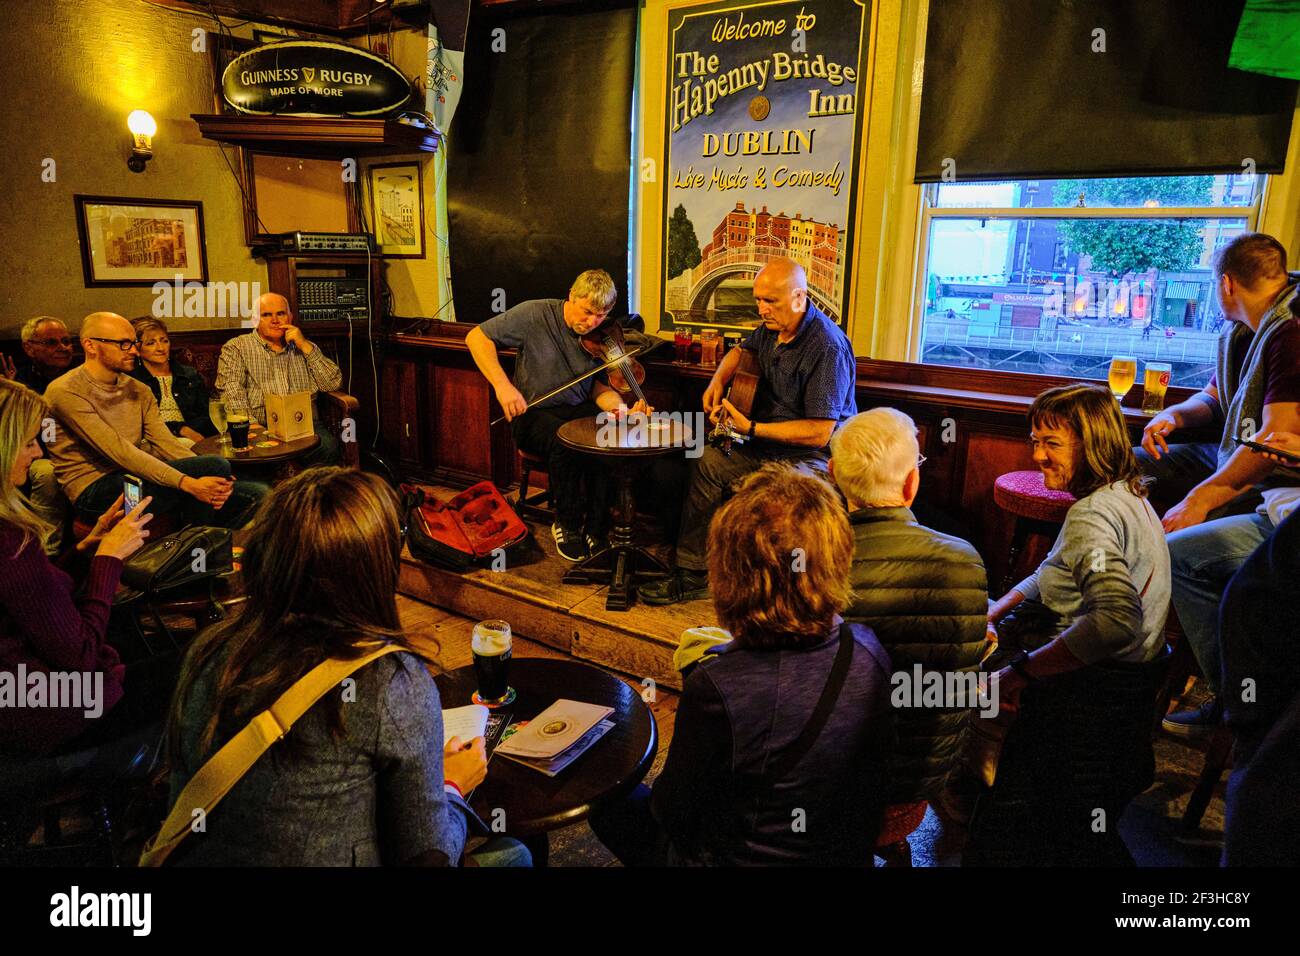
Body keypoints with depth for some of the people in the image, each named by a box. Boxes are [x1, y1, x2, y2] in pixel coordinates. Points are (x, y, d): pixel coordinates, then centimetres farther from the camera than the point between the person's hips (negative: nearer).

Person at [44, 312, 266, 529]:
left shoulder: (139, 391, 14)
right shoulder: (65, 392, -10)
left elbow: (165, 442, 2)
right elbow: (118, 450, -21)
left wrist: (211, 480, -17)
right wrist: (188, 482, -30)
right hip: (94, 491, -7)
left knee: (255, 495, -15)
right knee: (215, 466, -26)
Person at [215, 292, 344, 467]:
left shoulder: (304, 347, 24)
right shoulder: (236, 348, 15)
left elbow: (334, 383, 11)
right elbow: (231, 391, -2)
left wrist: (305, 346, 4)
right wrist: (251, 424, -19)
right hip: (259, 427, -2)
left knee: (329, 446, -31)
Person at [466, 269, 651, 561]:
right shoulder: (535, 314, -12)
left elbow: (600, 388, 1)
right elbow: (477, 337, -12)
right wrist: (502, 385, -23)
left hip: (580, 410, 3)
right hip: (535, 413, -3)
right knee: (565, 443, -35)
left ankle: (596, 529, -13)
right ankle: (567, 525, -11)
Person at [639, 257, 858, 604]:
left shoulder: (828, 347, -23)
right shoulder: (772, 327, 4)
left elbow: (820, 432, -26)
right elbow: (743, 350, 29)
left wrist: (752, 429, -22)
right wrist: (718, 382, 8)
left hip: (816, 455, -9)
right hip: (769, 445, 9)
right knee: (707, 462, -3)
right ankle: (692, 573, 2)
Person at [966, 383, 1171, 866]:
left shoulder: (1091, 517, -21)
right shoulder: (1127, 496, 11)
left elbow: (1117, 621, -36)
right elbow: (1049, 577, 18)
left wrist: (1020, 672, -27)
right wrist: (987, 620, 6)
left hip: (1091, 692, -10)